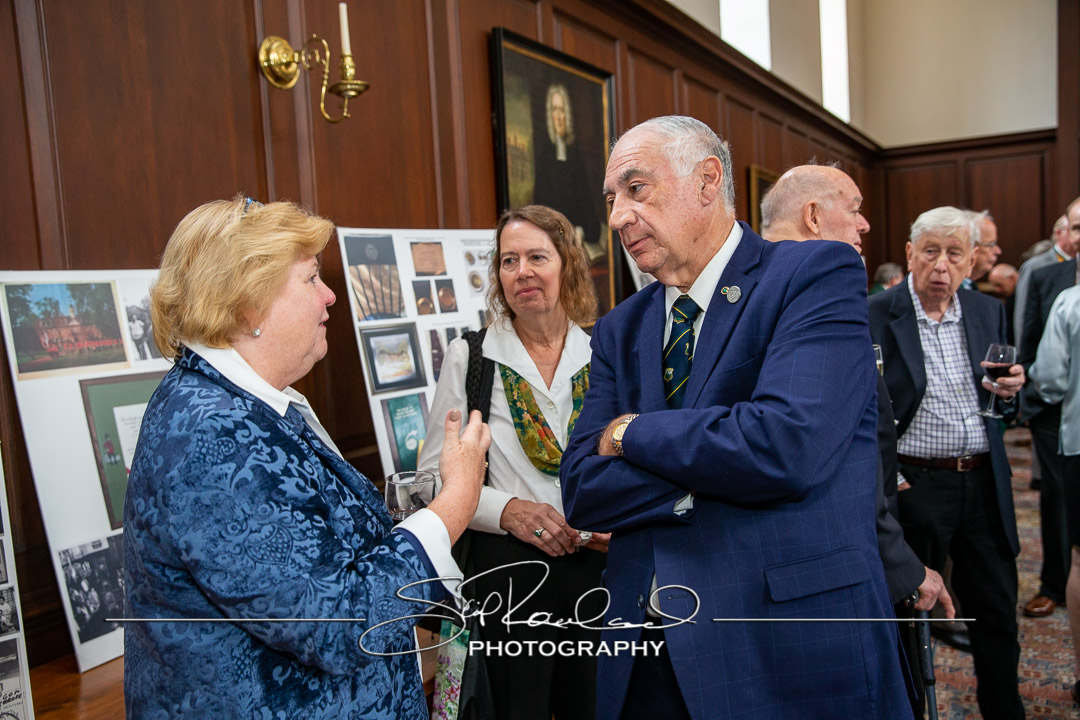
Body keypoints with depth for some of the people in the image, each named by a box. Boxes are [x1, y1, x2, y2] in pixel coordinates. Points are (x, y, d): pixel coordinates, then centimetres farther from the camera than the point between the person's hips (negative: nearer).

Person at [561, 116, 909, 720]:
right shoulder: (620, 331, 7)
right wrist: (718, 475, -17)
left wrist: (632, 433, -11)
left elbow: (787, 444, -24)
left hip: (793, 649, -4)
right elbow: (581, 489, -2)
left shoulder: (818, 274, -9)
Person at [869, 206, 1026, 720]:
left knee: (997, 612, 16)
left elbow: (1003, 406, 15)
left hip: (983, 484, 5)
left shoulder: (989, 312, 7)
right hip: (914, 485, -4)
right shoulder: (875, 316, -9)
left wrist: (1010, 390, -7)